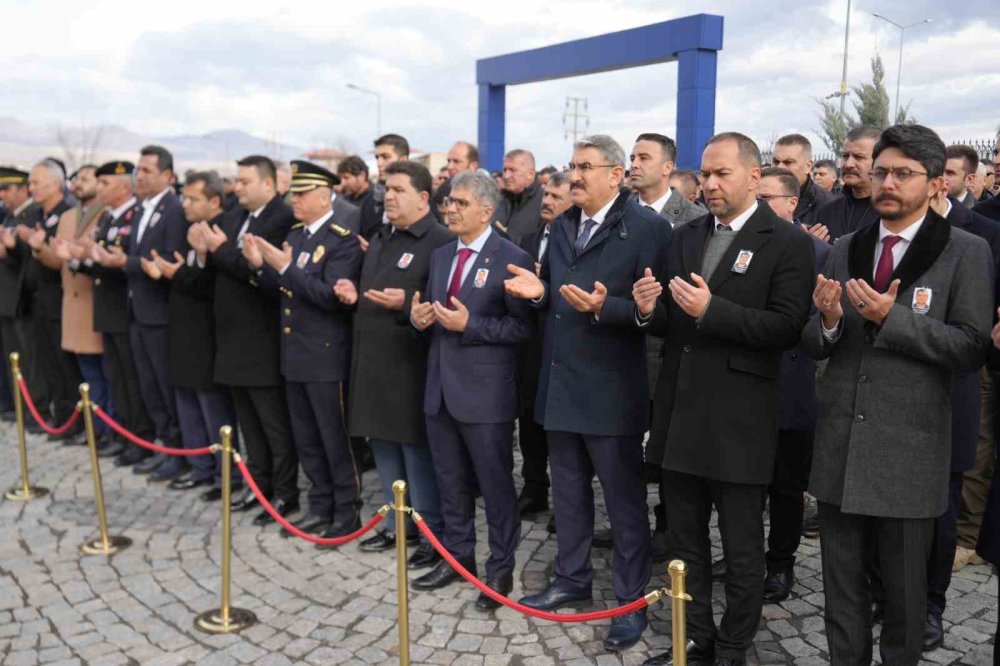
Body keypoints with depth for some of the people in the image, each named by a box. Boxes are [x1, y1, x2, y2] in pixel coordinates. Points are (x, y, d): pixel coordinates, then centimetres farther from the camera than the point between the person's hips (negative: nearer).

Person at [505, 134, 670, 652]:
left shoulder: (647, 227, -11)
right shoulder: (561, 226, 13)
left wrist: (603, 307, -30)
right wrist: (539, 292, -3)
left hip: (611, 390, -7)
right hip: (560, 385, 7)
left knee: (624, 500, 6)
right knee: (568, 493, 20)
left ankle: (631, 600, 21)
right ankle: (572, 579, 37)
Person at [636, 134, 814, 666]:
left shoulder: (787, 243, -7)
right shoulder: (686, 237, 12)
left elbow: (787, 327, -17)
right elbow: (672, 323, 13)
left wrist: (712, 311, -25)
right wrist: (649, 311, -9)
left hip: (738, 420, -6)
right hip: (681, 412, 6)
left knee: (742, 548, 9)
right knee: (684, 540, 17)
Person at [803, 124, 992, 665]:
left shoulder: (966, 252, -4)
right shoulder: (845, 250, 8)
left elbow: (972, 348, -11)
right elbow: (813, 345, 7)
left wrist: (892, 318, -21)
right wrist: (828, 319, -15)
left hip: (908, 451, -3)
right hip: (839, 444, 4)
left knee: (905, 587, 12)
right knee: (842, 584, 15)